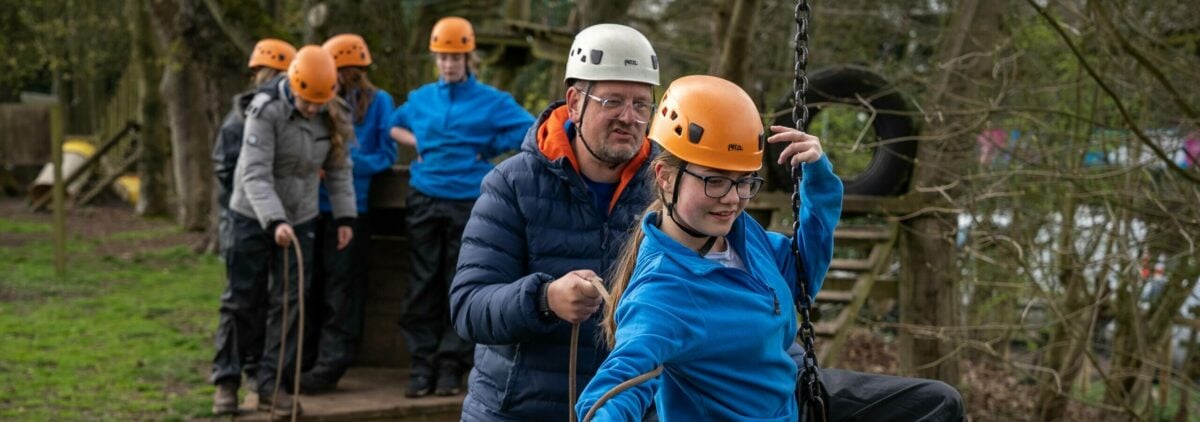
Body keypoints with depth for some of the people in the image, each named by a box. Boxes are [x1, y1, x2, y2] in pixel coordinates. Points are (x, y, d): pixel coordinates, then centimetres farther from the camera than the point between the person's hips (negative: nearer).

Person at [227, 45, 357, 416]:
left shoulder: (332, 118, -5)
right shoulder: (266, 111, -21)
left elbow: (339, 170, 7)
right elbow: (255, 174, -27)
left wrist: (345, 216, 1)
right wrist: (274, 220, -38)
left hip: (300, 219, 4)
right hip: (253, 216, -4)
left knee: (290, 301, -2)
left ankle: (272, 383, 2)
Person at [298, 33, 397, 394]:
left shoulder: (378, 102, -1)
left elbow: (386, 156, -5)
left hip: (349, 205, -6)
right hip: (316, 205, 6)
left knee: (341, 290, -3)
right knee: (313, 286, 10)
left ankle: (330, 365, -2)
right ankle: (306, 360, 17)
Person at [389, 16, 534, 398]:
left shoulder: (492, 101, 0)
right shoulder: (420, 98, 11)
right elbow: (395, 127, 26)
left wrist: (490, 148, -4)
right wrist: (418, 143, 7)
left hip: (469, 205, -3)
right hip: (424, 202, 3)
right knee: (423, 286, 3)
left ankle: (452, 364, 8)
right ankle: (422, 364, 7)